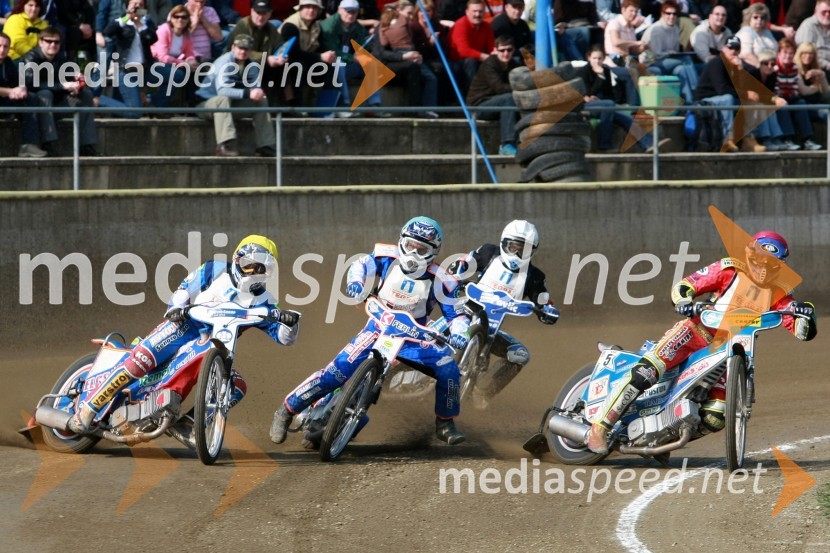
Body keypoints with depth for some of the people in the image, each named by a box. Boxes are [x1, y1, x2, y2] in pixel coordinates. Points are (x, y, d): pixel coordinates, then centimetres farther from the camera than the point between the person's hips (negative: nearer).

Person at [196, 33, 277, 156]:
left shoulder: (251, 66, 1)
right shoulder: (225, 63, -22)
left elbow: (255, 87, -4)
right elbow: (222, 90, -34)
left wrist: (258, 92, -30)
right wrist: (247, 93, -42)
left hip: (231, 104, 7)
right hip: (207, 103, -7)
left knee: (261, 101, -4)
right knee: (223, 99, -38)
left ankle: (265, 145, -7)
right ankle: (225, 145, -50)